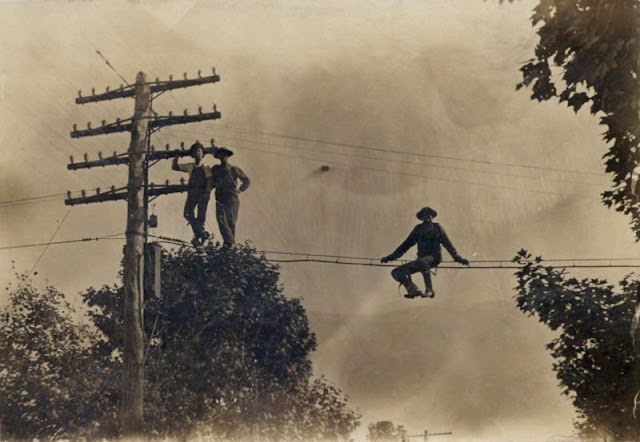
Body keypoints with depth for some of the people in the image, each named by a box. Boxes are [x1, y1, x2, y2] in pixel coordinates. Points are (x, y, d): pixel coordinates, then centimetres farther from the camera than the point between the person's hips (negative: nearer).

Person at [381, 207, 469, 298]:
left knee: (422, 262, -42)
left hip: (434, 258, -5)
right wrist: (390, 257, 16)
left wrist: (457, 258, -4)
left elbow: (448, 244, 7)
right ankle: (413, 290, -25)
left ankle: (429, 290, -36)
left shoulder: (437, 228, 9)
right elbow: (406, 245, 19)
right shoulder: (418, 229, 16)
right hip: (421, 259, 5)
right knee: (397, 272, -13)